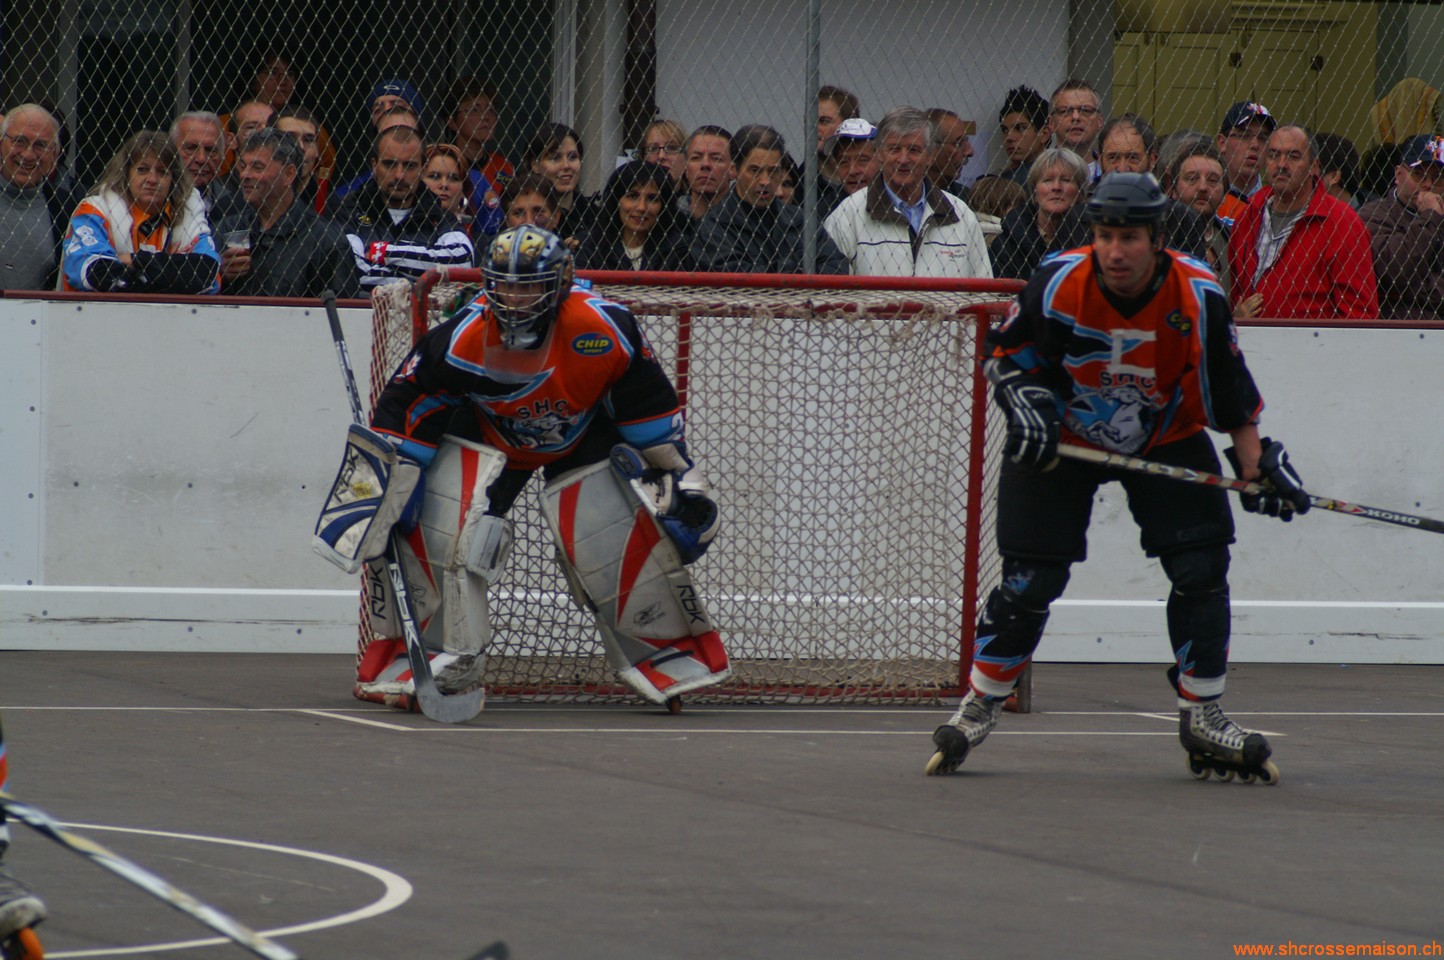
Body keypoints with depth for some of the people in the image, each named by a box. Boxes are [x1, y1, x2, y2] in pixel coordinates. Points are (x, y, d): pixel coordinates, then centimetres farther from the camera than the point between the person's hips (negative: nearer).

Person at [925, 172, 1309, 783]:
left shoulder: (1198, 299, -20)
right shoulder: (1057, 286, -23)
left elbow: (1230, 392, -7)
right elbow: (1001, 352, -6)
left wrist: (1257, 463, -13)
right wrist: (1023, 398, -23)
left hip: (1168, 441, 2)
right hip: (1059, 438, -2)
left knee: (1202, 567, -8)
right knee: (1029, 582, -7)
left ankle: (1202, 716, 7)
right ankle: (978, 707, 11)